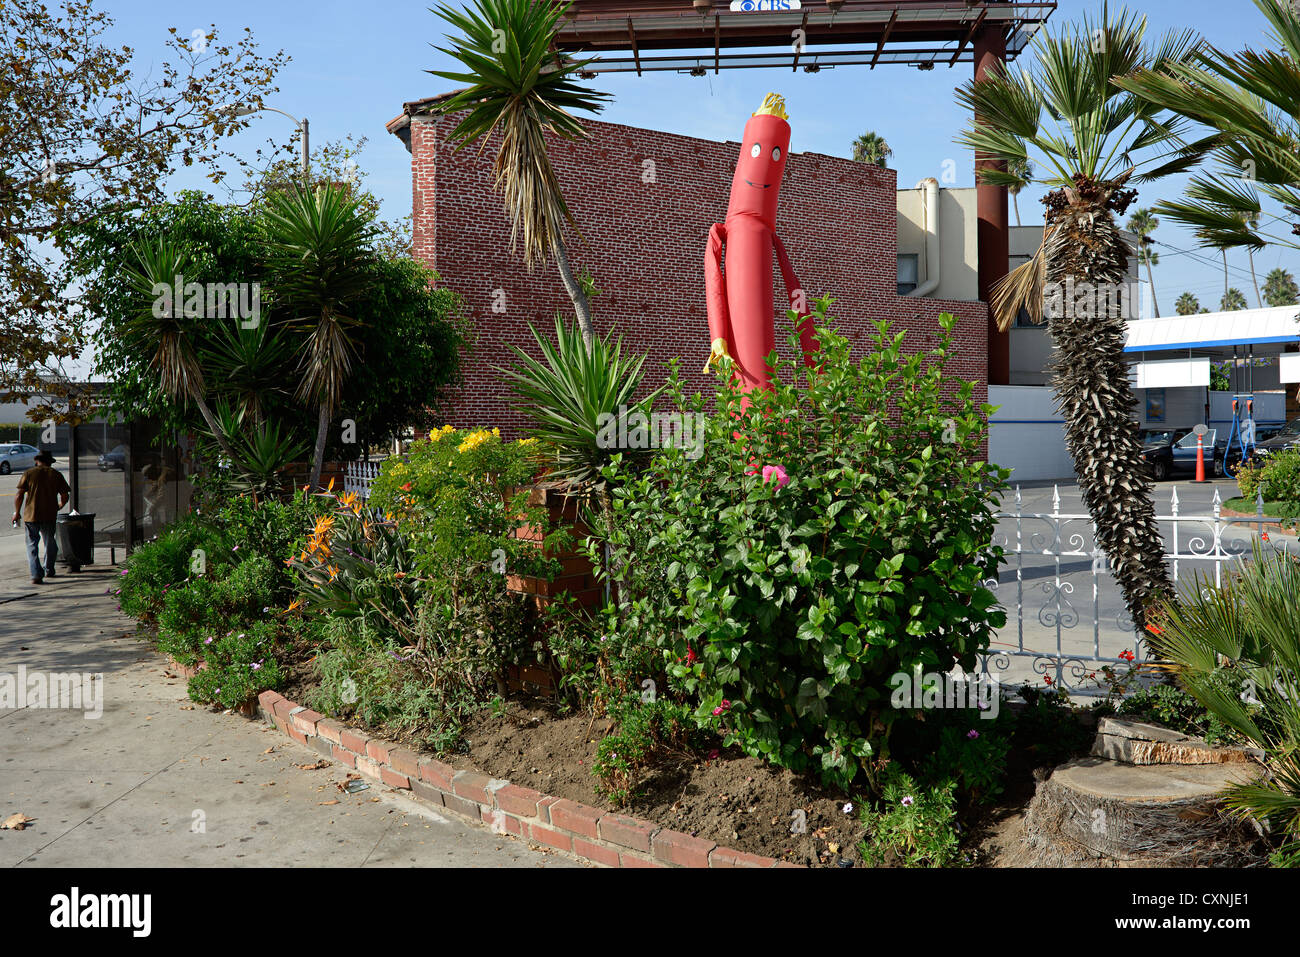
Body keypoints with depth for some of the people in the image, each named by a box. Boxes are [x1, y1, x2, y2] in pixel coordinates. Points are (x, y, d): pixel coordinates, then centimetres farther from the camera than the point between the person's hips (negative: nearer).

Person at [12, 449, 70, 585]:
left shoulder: (29, 473, 1)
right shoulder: (56, 475, 5)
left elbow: (19, 495, -4)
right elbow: (65, 497, 5)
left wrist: (16, 513, 7)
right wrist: (57, 507, 25)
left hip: (31, 515, -2)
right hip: (50, 516, 2)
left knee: (32, 545, 2)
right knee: (50, 543, 19)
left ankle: (36, 575, -9)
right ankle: (49, 570, 31)